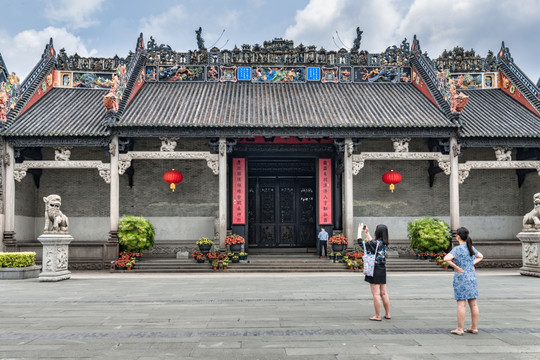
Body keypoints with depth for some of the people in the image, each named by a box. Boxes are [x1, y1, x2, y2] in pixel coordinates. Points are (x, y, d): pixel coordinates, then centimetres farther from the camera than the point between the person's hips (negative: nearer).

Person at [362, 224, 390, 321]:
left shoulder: (375, 243, -17)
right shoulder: (384, 243, 5)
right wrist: (367, 232, 32)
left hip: (375, 270, -8)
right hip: (382, 270, 8)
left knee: (376, 294, -3)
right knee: (384, 293, 14)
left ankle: (377, 316, 1)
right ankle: (387, 314, 21)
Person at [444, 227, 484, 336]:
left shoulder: (457, 249, -13)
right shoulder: (471, 248, 7)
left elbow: (446, 259, -28)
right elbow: (480, 256, 26)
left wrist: (457, 267, -16)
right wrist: (472, 263, 13)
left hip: (461, 278, -6)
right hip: (472, 277, 6)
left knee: (461, 304, -2)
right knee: (473, 304, 10)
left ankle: (460, 329, 2)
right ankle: (474, 328, 17)